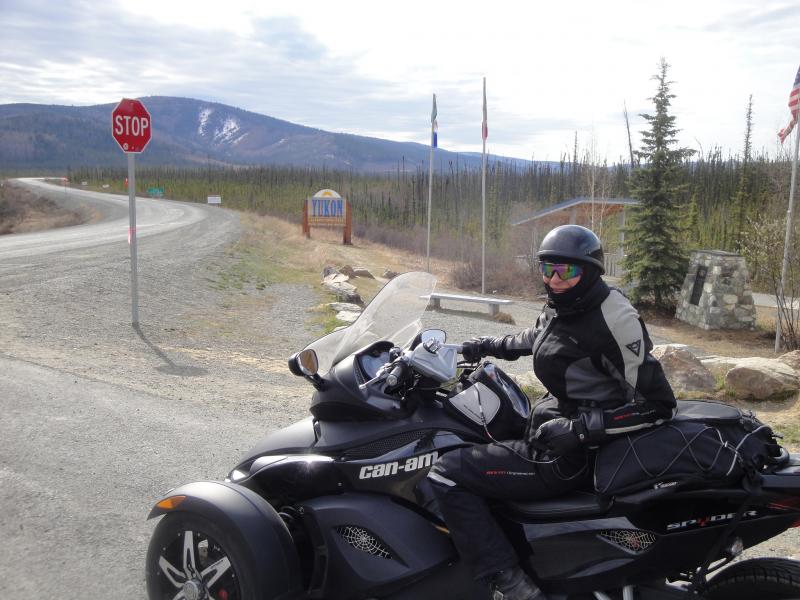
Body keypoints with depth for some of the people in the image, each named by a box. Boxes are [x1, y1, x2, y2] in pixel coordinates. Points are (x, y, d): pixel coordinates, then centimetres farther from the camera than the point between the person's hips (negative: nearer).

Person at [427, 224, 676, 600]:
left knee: (446, 474, -14)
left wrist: (581, 429, -27)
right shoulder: (561, 306, 4)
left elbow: (656, 403, -22)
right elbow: (537, 338, 29)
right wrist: (489, 347, 22)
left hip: (567, 456, -10)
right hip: (553, 425, 10)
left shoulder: (613, 317, -21)